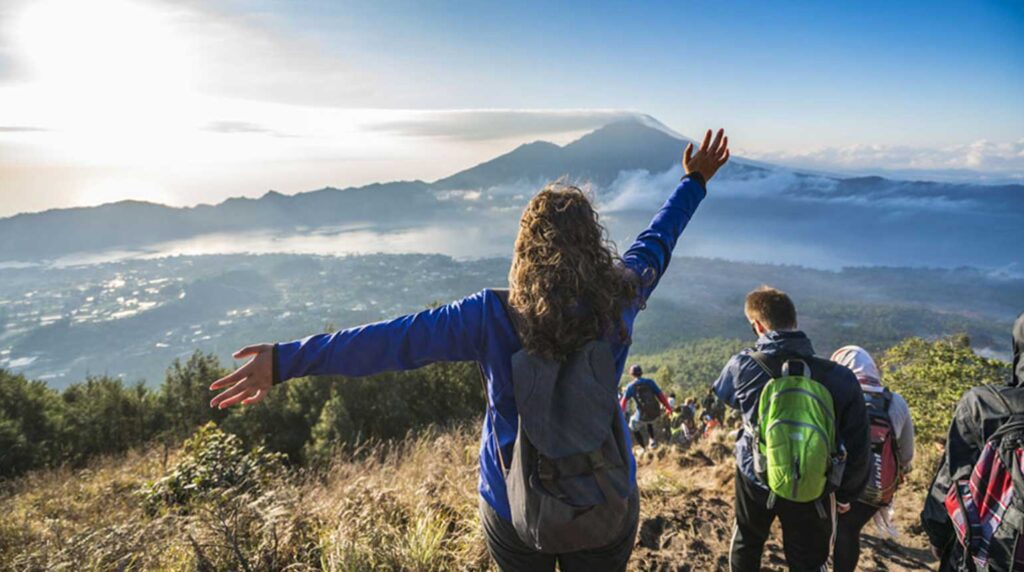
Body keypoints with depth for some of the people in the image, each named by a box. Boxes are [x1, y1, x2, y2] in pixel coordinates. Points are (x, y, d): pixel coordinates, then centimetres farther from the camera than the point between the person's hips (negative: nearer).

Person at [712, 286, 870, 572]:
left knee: (745, 544, 26)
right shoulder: (840, 378, -20)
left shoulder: (743, 365, -19)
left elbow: (722, 397, 5)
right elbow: (857, 448, -10)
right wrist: (846, 493, 6)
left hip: (754, 476, 1)